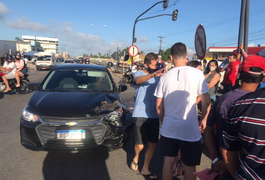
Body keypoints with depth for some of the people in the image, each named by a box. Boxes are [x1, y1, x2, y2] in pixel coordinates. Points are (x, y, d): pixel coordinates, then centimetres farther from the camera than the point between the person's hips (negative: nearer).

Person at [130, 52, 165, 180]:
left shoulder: (159, 76, 5)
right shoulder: (139, 74, -6)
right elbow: (138, 80, -32)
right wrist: (152, 75, -49)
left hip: (154, 115, 4)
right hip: (140, 115, -4)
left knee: (152, 144, 7)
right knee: (140, 145, 1)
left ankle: (145, 169, 25)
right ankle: (136, 157, 36)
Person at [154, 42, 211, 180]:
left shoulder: (165, 77, -2)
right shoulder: (197, 73, -10)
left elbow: (159, 106, 3)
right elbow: (206, 101, -6)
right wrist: (203, 119, 10)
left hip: (168, 128, 3)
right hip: (190, 130, -3)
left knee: (168, 161, 19)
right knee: (190, 167, 14)